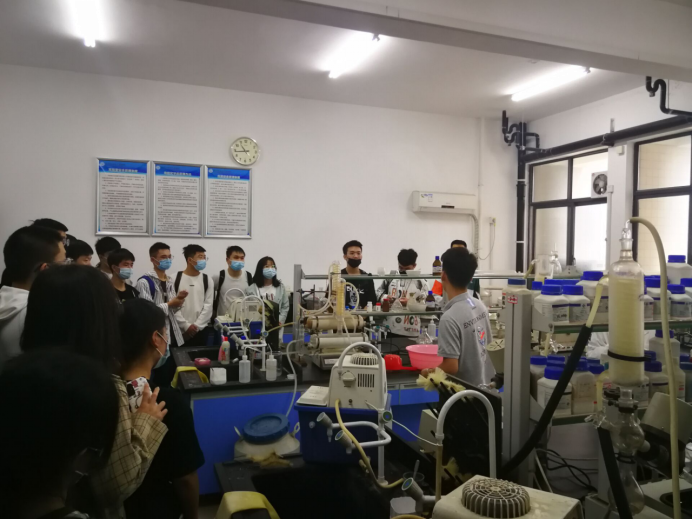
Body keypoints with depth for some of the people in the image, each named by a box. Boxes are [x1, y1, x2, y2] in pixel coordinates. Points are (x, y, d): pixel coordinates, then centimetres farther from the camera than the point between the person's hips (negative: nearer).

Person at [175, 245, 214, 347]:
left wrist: (196, 326, -9)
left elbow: (208, 306, 0)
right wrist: (186, 325, -11)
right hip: (180, 330, -1)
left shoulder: (207, 280, 5)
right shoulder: (175, 279, 0)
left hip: (200, 331, 2)